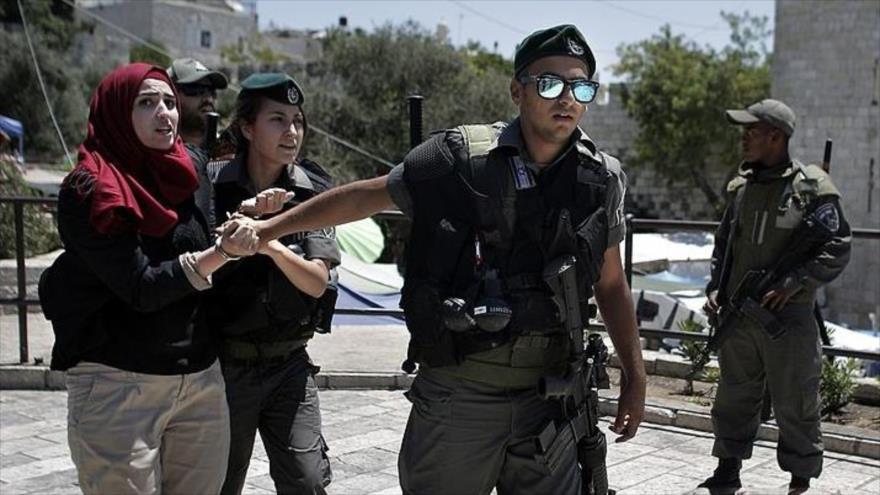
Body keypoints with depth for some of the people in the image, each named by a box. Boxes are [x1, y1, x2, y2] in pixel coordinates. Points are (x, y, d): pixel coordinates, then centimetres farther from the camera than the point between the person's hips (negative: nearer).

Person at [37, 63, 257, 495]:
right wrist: (220, 253, -25)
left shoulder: (179, 177, 8)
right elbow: (142, 288, -16)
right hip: (118, 384, -5)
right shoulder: (88, 192, -9)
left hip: (201, 378, 5)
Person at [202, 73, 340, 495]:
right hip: (225, 363, -1)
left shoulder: (312, 190, -3)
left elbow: (317, 282, -10)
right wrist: (244, 215, -22)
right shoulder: (212, 185, -7)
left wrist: (272, 245, -28)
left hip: (289, 363, 1)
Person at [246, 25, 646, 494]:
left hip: (550, 397, 3)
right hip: (457, 394, -2)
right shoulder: (460, 157, -9)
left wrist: (634, 375, 12)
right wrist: (268, 228, 6)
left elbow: (611, 284, 12)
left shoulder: (602, 179, 1)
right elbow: (364, 196, 2)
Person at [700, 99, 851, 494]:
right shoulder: (741, 186, 10)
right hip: (738, 314, 6)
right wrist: (716, 288, 7)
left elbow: (837, 250, -10)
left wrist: (792, 284, -19)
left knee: (794, 405, 4)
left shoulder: (811, 187, -8)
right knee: (734, 398, 16)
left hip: (788, 317, -6)